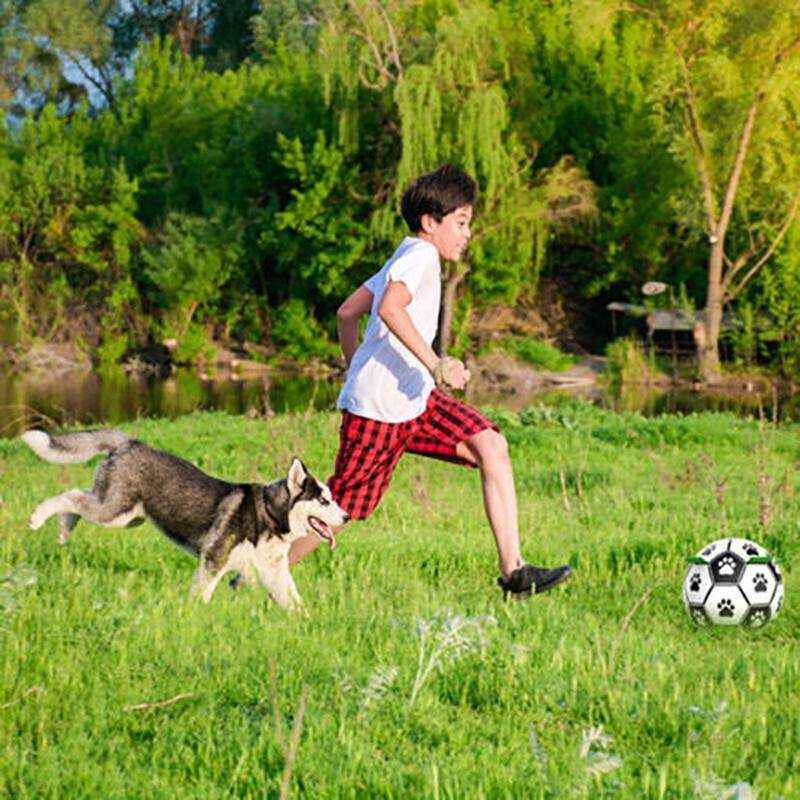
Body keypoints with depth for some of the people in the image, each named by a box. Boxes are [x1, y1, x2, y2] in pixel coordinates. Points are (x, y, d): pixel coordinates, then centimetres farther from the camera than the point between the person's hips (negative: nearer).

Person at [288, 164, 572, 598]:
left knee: (491, 446, -5)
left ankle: (513, 571, -10)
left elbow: (346, 313, 23)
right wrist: (436, 364, -30)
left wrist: (357, 372, 29)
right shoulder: (420, 254, -11)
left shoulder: (407, 257, 19)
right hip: (379, 408, -10)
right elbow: (390, 309, -30)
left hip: (417, 400, 10)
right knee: (338, 511, -4)